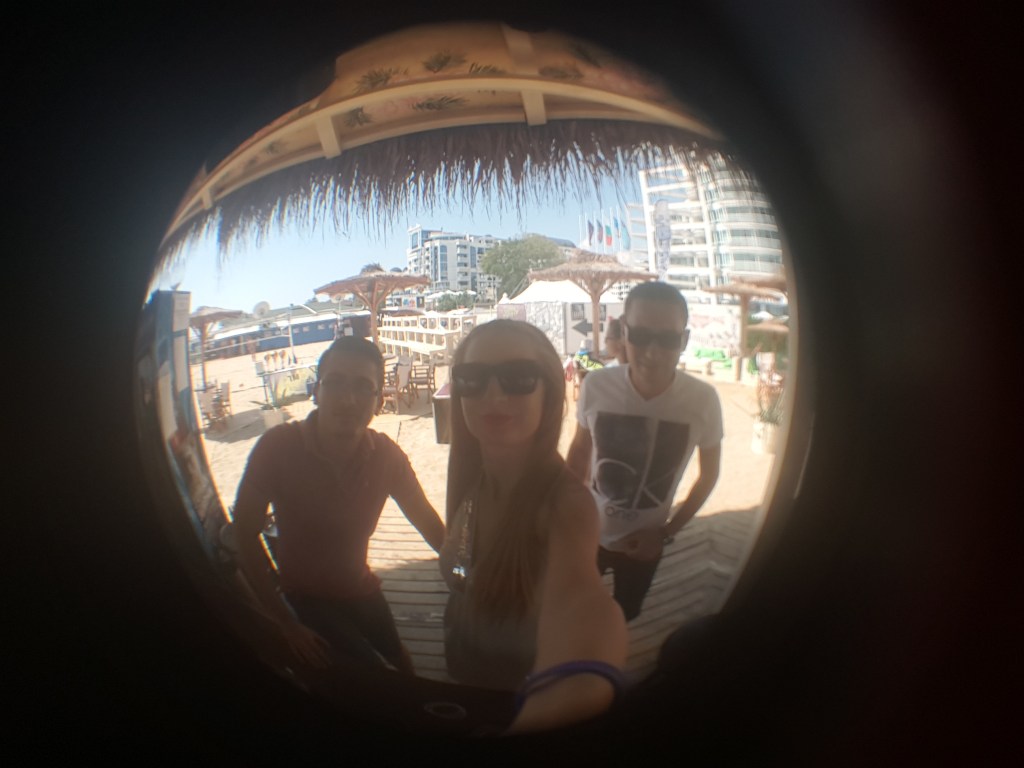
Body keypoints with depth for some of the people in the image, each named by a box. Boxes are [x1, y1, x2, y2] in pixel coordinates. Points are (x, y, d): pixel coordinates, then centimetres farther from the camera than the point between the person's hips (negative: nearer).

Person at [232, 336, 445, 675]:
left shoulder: (386, 455, -18)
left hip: (362, 590, 3)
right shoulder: (278, 446, -24)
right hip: (307, 598, -3)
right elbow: (245, 534, -16)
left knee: (400, 662, 16)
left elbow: (431, 525, -6)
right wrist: (285, 622, -16)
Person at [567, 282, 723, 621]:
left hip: (646, 541, 0)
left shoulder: (703, 400, -22)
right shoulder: (596, 386, -23)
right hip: (588, 531, 0)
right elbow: (580, 450, -4)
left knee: (624, 617, 23)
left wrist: (667, 532, -10)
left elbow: (709, 474, -5)